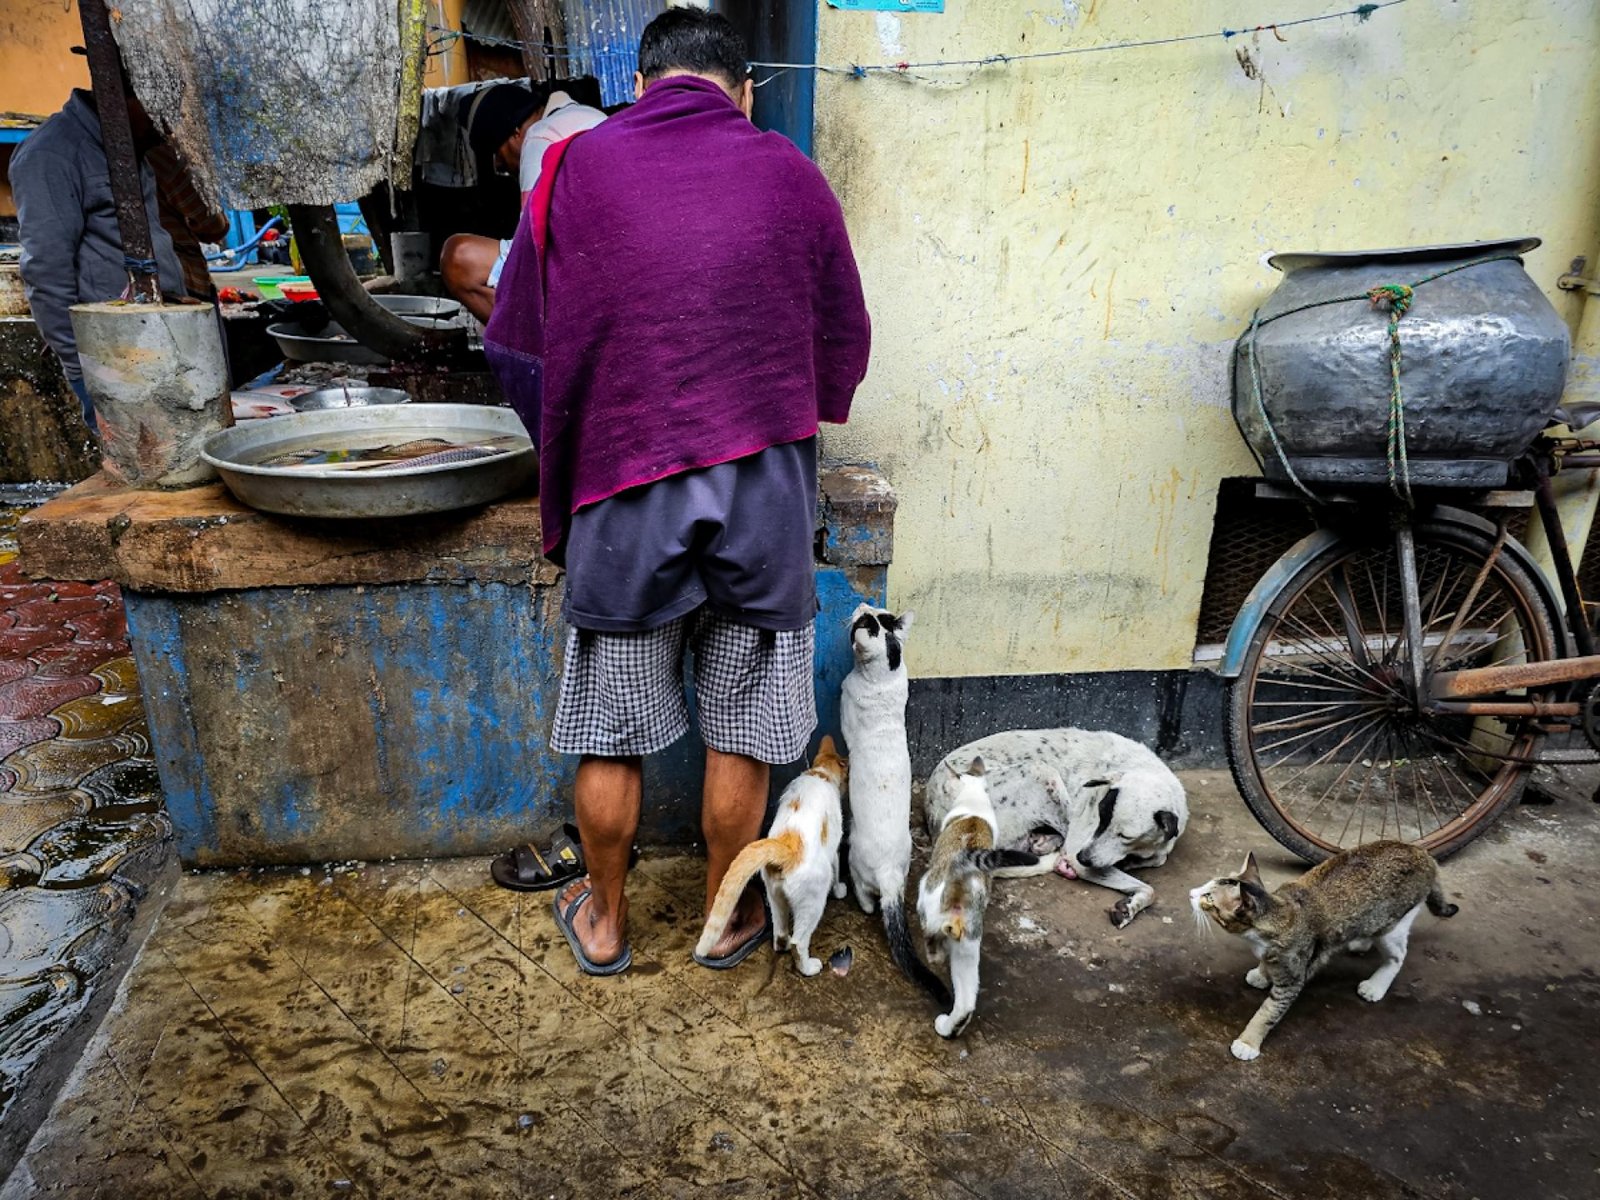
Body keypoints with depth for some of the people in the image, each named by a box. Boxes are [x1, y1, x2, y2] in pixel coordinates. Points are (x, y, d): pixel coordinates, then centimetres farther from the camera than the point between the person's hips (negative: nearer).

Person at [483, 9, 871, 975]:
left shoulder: (576, 167, 3)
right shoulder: (792, 175, 3)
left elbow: (519, 349, 7)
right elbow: (845, 348, 9)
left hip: (625, 496, 0)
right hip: (765, 496, 1)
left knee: (612, 732, 15)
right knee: (743, 730, 14)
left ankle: (604, 920, 34)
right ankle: (728, 919, 33)